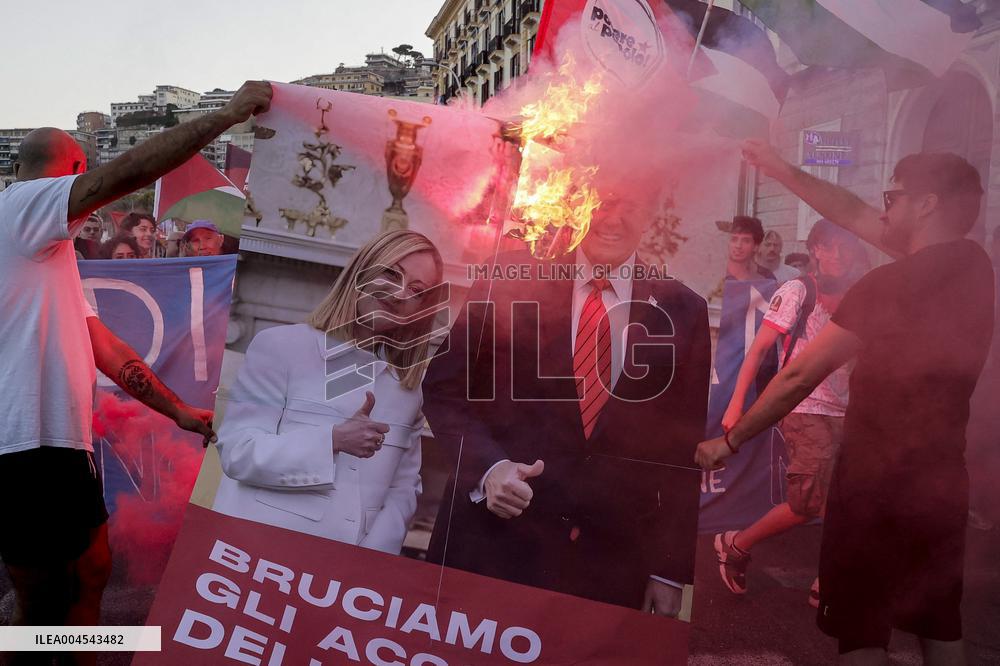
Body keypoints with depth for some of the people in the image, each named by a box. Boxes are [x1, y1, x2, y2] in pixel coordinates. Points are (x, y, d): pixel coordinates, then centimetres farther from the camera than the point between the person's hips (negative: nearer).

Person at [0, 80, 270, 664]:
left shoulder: (54, 255, 22)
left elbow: (105, 347, 19)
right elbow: (126, 174, -22)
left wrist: (179, 411, 17)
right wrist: (228, 114, -18)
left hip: (64, 442, 10)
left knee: (92, 571, 20)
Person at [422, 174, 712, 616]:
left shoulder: (683, 312, 2)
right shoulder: (511, 279, -3)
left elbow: (683, 454, 4)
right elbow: (443, 390, 1)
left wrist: (669, 570, 3)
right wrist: (488, 466, -15)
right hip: (492, 544, -1)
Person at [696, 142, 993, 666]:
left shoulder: (892, 283, -20)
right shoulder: (973, 265, 2)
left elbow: (798, 376, -19)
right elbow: (856, 217, 10)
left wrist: (730, 441, -8)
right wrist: (783, 171, 14)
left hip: (878, 483, -7)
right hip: (941, 480, 7)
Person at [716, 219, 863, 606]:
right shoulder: (797, 291, -6)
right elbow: (760, 347, -10)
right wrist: (736, 405, -16)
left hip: (845, 413, 6)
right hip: (805, 410, -6)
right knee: (808, 504, -11)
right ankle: (736, 546, 11)